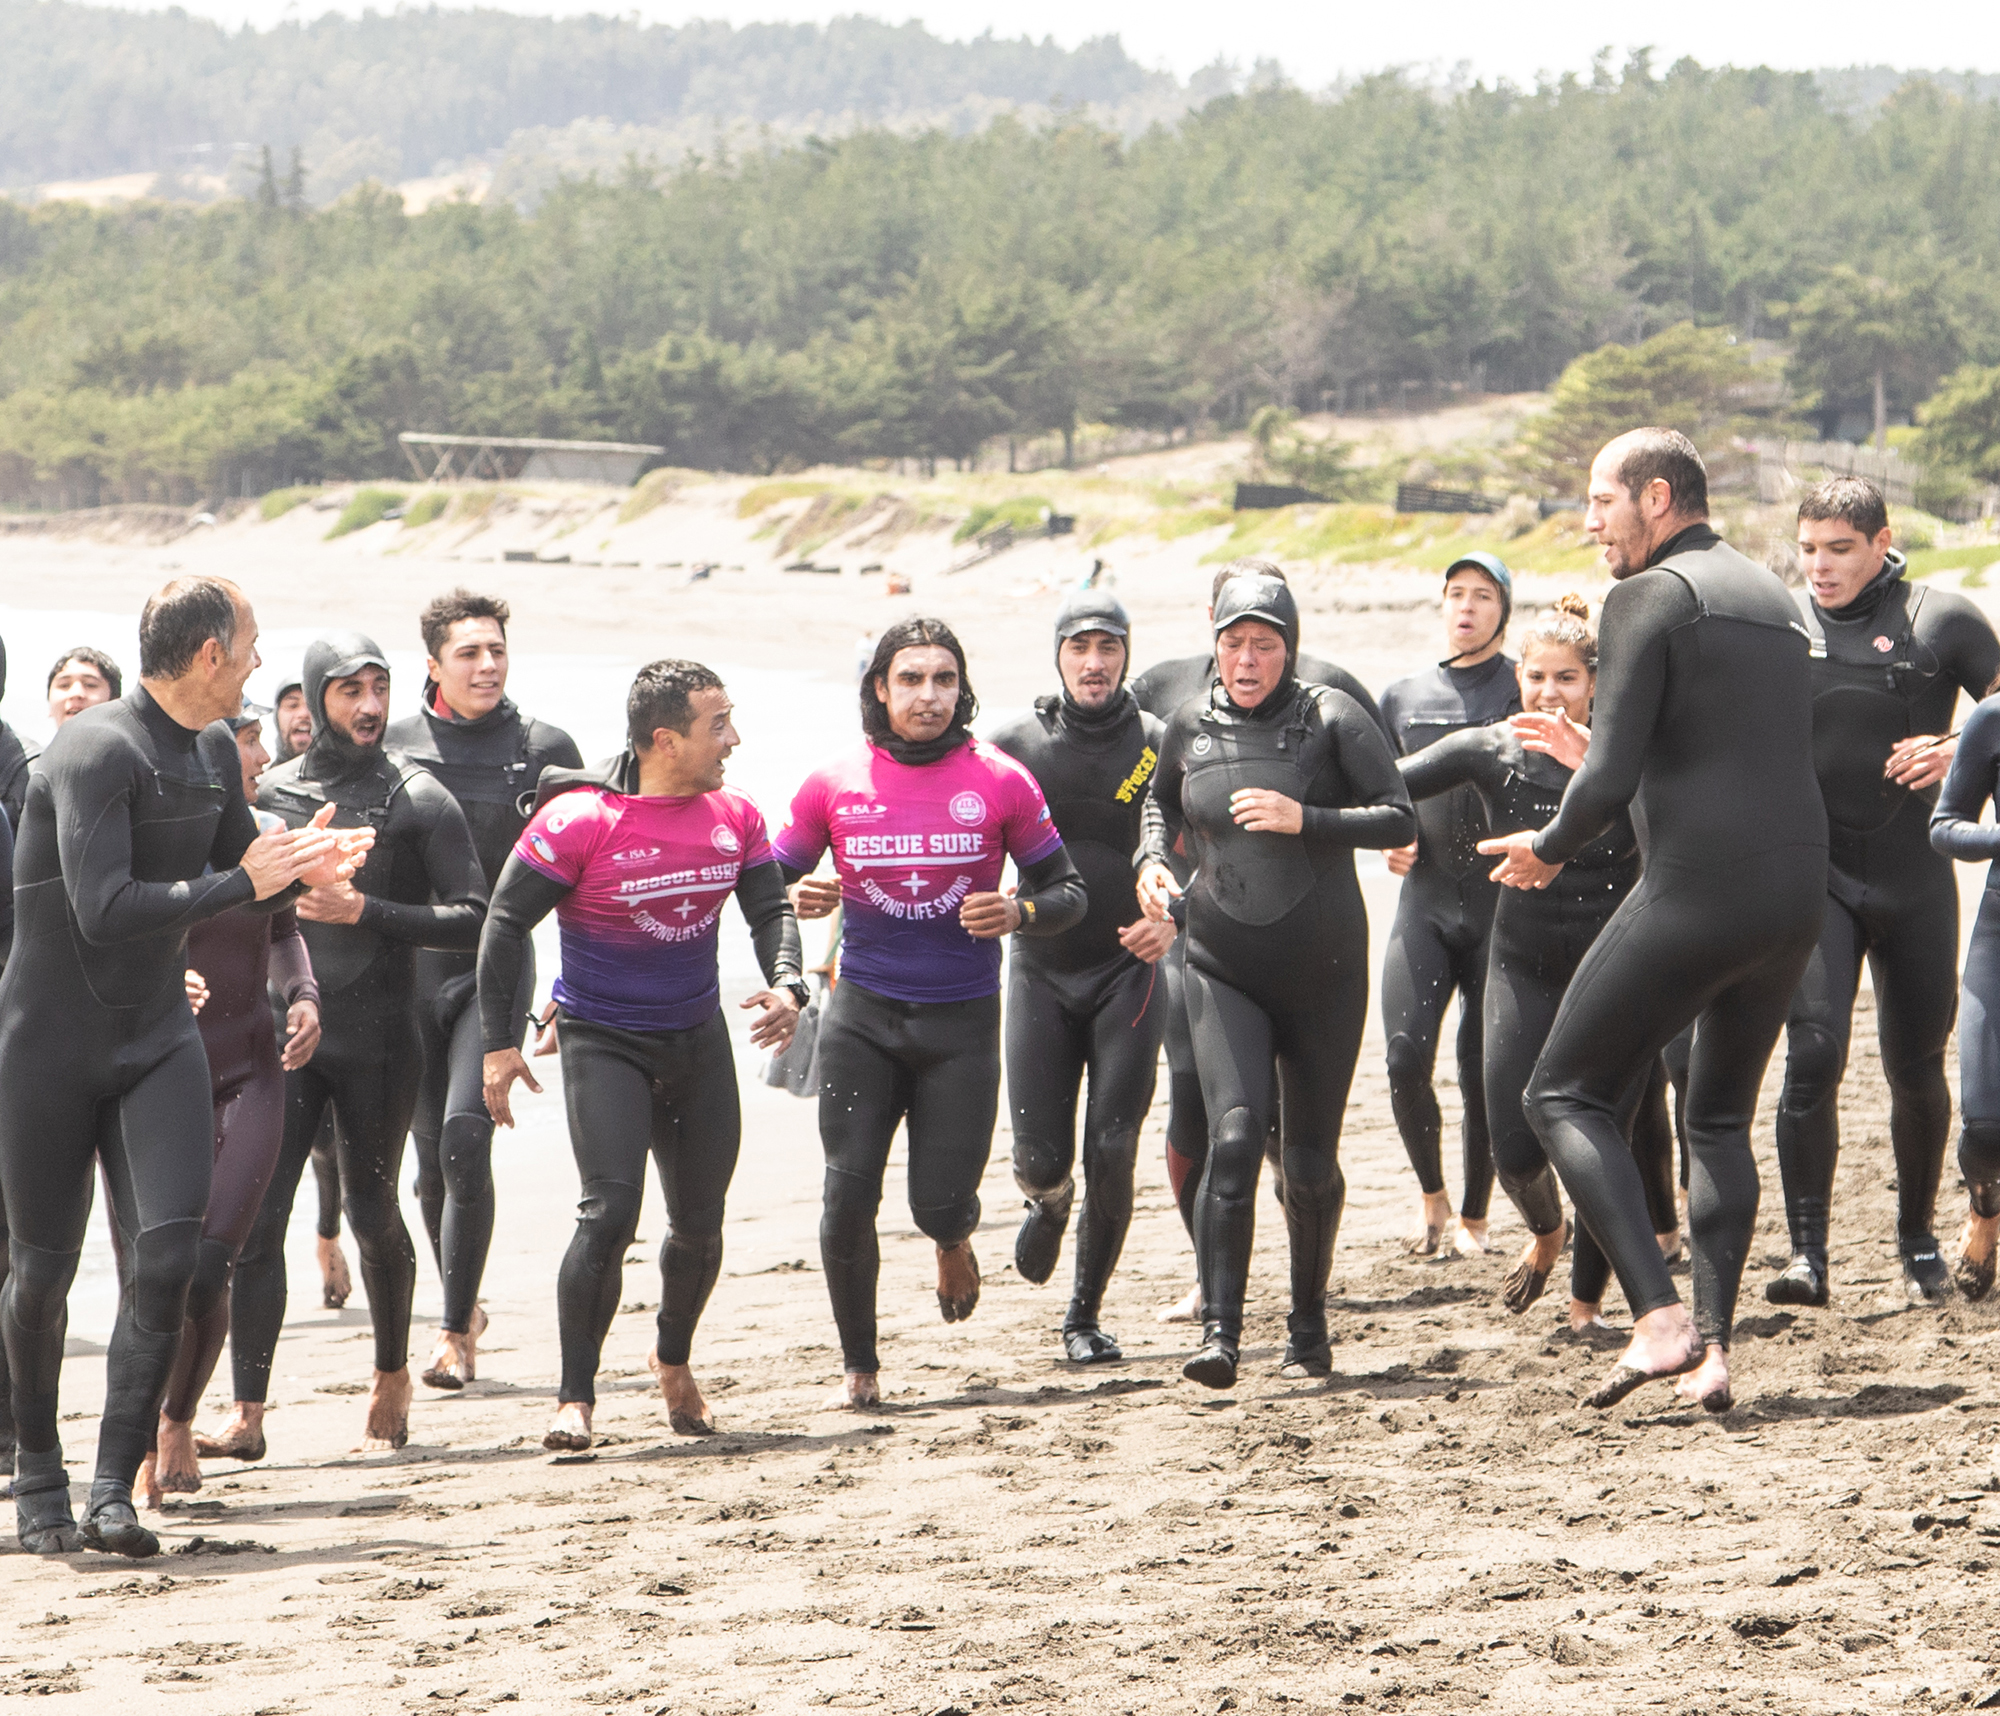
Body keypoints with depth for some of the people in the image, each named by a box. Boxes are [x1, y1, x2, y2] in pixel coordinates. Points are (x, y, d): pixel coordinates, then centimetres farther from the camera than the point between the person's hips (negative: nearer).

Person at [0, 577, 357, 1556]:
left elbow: (238, 881, 21)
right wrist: (242, 884, -25)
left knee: (167, 1253, -12)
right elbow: (105, 910, -29)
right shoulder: (95, 750, -19)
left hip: (158, 1036, 6)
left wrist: (296, 870, -1)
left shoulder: (214, 754, 7)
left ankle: (113, 1493, -12)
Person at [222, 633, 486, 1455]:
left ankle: (392, 1378, 29)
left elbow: (473, 919, -7)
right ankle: (248, 1411, -5)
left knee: (372, 1214, 6)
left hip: (378, 1039, -2)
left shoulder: (419, 800, -1)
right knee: (257, 1216, -6)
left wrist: (366, 911, -15)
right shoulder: (269, 792, 8)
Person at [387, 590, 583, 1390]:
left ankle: (455, 1332, -12)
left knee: (465, 1137, -18)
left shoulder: (543, 747, 0)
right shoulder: (394, 744, 2)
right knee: (430, 1154, 8)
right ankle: (465, 1304, 30)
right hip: (411, 965, 2)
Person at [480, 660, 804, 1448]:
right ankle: (574, 1398, -9)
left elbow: (771, 907, 6)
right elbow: (505, 923, -12)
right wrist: (499, 1043, -13)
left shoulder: (733, 816, -1)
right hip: (603, 1042, -5)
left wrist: (786, 984, -16)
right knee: (610, 1212, -19)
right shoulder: (580, 820, -18)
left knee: (700, 1223, 12)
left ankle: (673, 1362, 39)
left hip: (699, 1037, 5)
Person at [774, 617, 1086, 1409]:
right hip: (863, 1015, 1)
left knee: (941, 1204, -4)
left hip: (961, 1022, -1)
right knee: (848, 1197, -8)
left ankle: (954, 1242, 35)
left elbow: (1068, 891, 4)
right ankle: (858, 1364, 11)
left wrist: (1018, 913, -17)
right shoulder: (834, 783, -1)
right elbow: (773, 882, 9)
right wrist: (800, 898, -14)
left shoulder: (1000, 781, -3)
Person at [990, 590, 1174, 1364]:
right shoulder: (1015, 746, 2)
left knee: (1111, 1154, -5)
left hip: (1128, 971, -1)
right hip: (1041, 972, 1)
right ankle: (1049, 1204, 34)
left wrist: (1173, 917, -18)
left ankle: (1086, 1315, 13)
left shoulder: (1158, 744, 0)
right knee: (1039, 1157, -5)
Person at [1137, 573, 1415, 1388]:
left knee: (1311, 1165, 8)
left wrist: (1304, 819, -23)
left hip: (1324, 969, -1)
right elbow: (1163, 802, 24)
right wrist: (1153, 859, 4)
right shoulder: (1191, 725, 3)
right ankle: (1219, 1331, -21)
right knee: (1234, 1135, -19)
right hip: (1224, 968, 1)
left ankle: (1308, 1327, 28)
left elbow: (1400, 820, -12)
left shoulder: (1331, 717, -7)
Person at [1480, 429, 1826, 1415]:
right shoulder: (1773, 597, 19)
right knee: (1721, 1119, 21)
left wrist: (1551, 848, 6)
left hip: (1697, 889, -8)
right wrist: (1603, 759, 32)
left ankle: (1661, 1322, -12)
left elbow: (1609, 779, -13)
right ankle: (1712, 1350, 9)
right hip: (1798, 893, 8)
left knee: (1566, 1095, 3)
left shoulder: (1649, 596, -7)